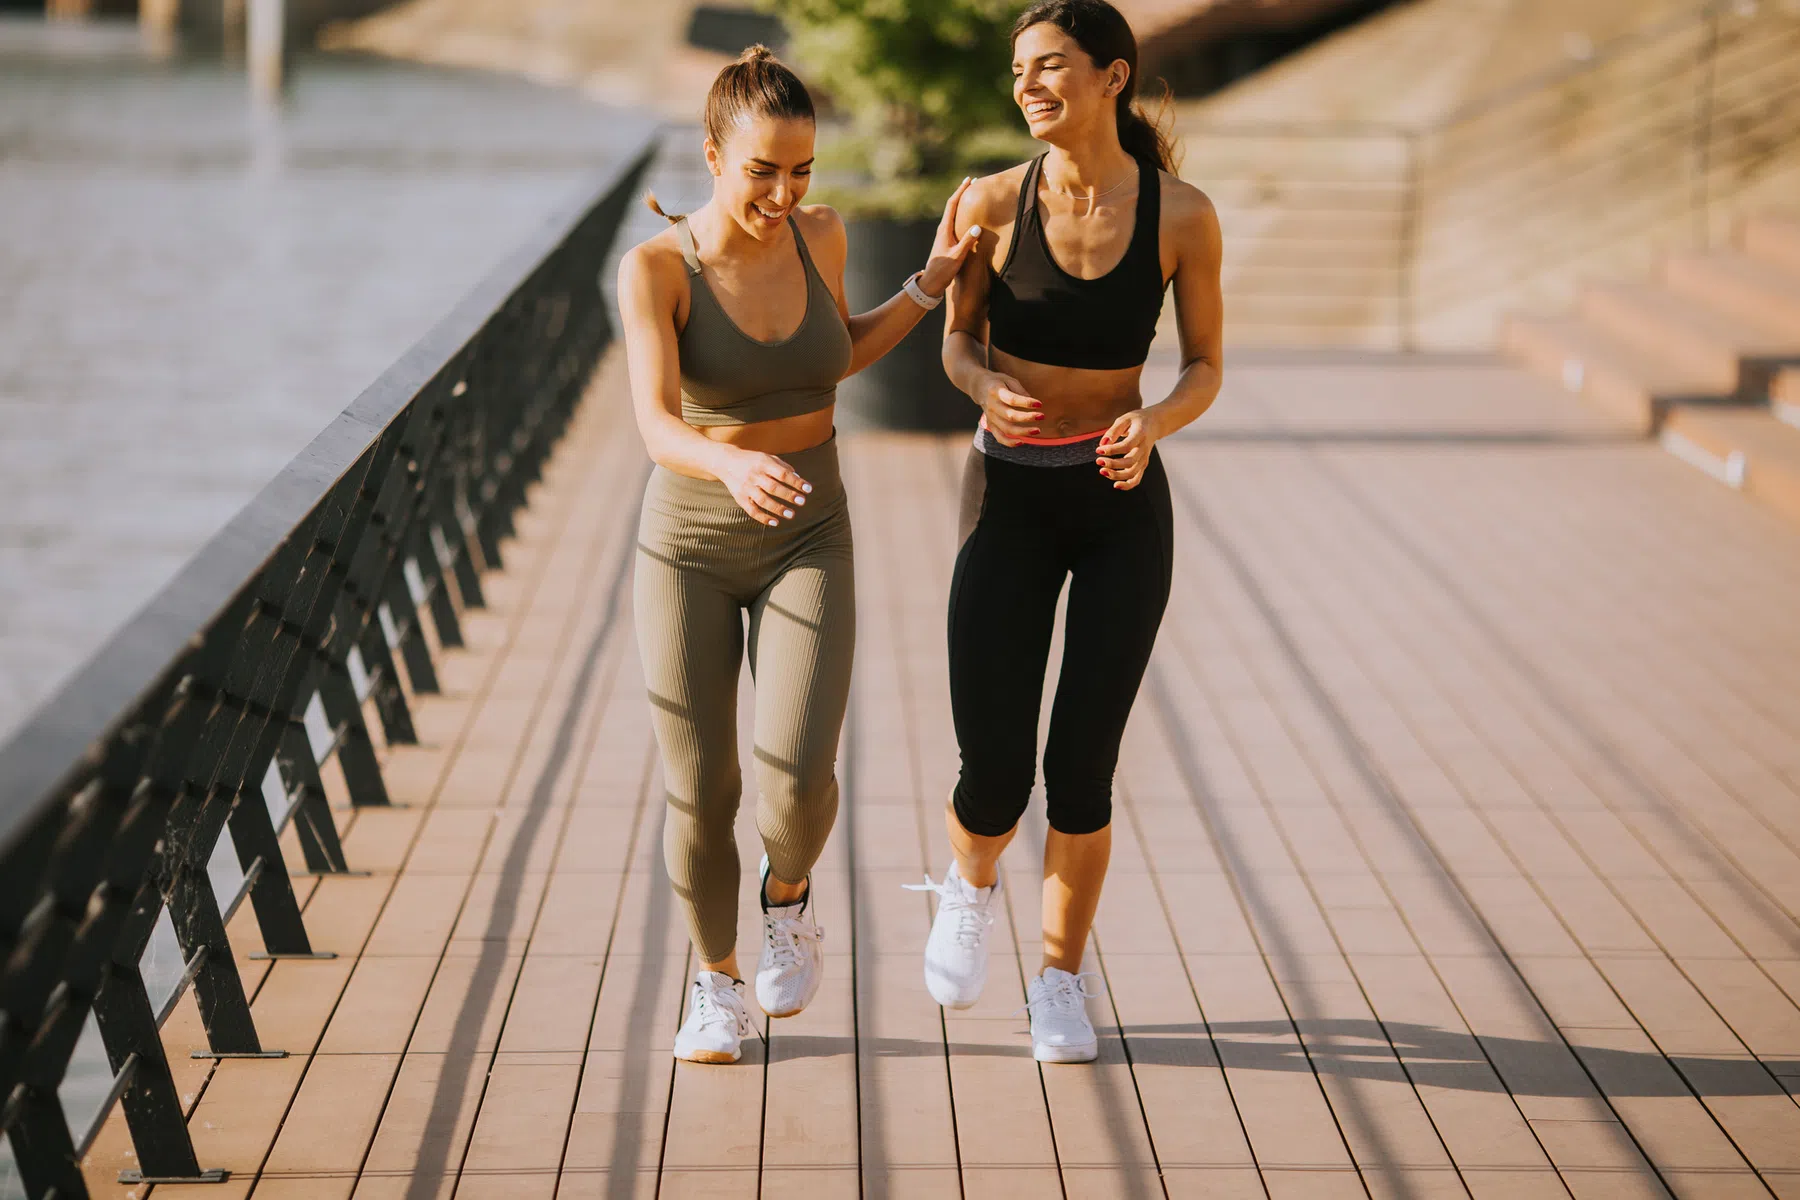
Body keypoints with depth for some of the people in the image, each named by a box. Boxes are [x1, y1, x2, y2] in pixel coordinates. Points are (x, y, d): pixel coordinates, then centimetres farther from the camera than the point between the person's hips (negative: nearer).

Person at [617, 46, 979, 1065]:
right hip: (689, 548, -1)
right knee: (701, 797, 1)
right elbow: (656, 426, -29)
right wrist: (733, 466, -51)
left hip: (807, 544, 2)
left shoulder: (819, 234, -5)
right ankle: (719, 982, 28)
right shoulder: (654, 267, -16)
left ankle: (788, 893, 18)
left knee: (799, 778, -17)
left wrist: (933, 281, 4)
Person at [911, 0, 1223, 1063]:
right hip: (1009, 498, 0)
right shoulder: (993, 202, -9)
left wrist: (1152, 424, -22)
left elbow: (1206, 370, 0)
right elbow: (960, 344, 4)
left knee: (1081, 773, -4)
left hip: (1125, 504, 0)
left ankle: (1061, 985, 22)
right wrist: (989, 392, -20)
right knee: (993, 781, -8)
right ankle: (971, 885, 31)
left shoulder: (1184, 215, -9)